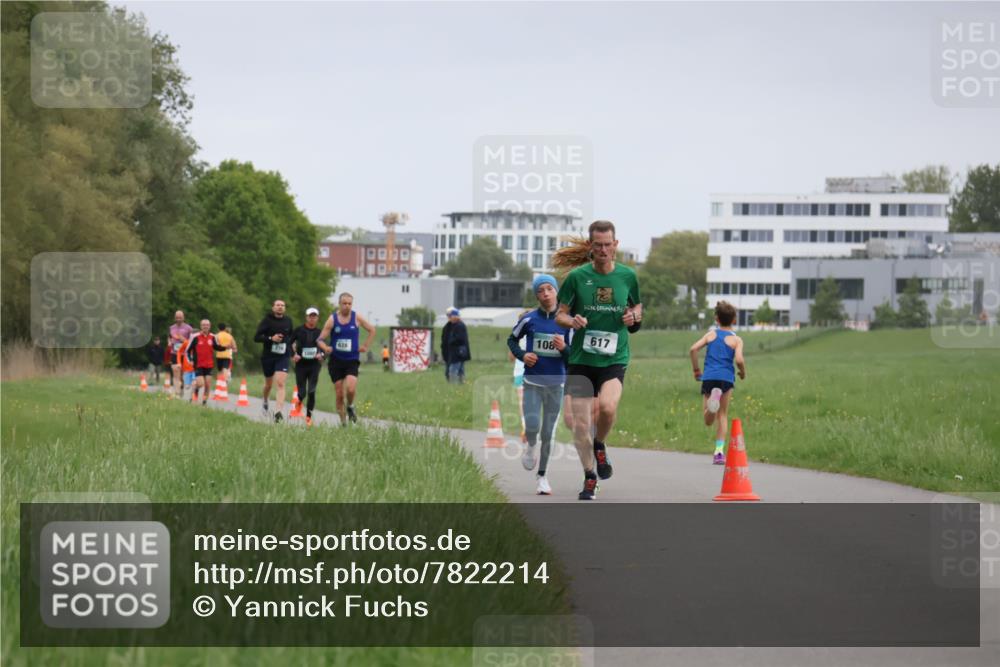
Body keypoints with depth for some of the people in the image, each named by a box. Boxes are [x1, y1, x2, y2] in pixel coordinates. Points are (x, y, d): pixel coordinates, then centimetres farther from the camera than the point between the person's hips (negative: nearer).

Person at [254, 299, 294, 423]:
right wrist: (271, 338, -23)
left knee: (280, 383, -16)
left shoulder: (288, 321, 5)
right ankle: (265, 403, 46)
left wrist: (291, 352, 13)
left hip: (283, 357, 0)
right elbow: (256, 337, -9)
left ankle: (278, 412, -24)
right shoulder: (267, 320, -4)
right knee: (268, 384, 16)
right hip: (268, 356, 0)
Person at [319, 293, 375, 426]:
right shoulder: (332, 319, -2)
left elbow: (372, 330, 15)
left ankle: (350, 407, 10)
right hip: (336, 360, 0)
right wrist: (326, 348, -25)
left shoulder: (356, 318, 1)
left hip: (352, 360, 0)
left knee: (350, 388, -21)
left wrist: (365, 346, 7)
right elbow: (321, 339, -4)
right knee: (339, 394, 0)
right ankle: (343, 422, 14)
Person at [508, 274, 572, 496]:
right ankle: (530, 447, 21)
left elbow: (573, 358, 1)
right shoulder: (529, 319, -3)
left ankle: (542, 476, 21)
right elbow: (512, 339, 14)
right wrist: (521, 355, -4)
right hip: (532, 382, -1)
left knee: (548, 433, 6)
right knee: (532, 426, -15)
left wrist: (564, 348, -20)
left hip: (556, 384, 1)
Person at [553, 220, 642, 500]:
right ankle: (589, 477, 18)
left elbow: (638, 306, 19)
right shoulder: (577, 276, -2)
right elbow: (560, 314, 5)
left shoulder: (627, 275, 2)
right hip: (581, 359, 0)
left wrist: (634, 316, -4)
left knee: (607, 406, -27)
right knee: (580, 423, -1)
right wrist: (571, 321, -17)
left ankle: (600, 446, 5)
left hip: (614, 358, 0)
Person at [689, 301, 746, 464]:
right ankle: (719, 451, 4)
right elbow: (739, 359, -8)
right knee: (723, 416, 12)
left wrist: (696, 369, 14)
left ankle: (713, 397, -29)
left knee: (708, 420, 4)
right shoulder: (736, 340, 6)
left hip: (708, 377, 1)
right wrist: (743, 373, 12)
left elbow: (693, 349, 2)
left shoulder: (711, 334, 14)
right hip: (726, 378, -1)